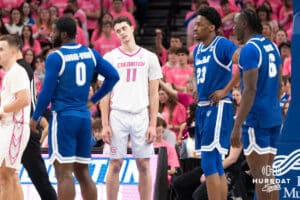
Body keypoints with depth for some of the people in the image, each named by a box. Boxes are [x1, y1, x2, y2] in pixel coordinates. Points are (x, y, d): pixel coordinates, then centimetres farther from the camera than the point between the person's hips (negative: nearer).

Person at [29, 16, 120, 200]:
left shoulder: (55, 57, -10)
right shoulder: (90, 54, 8)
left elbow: (47, 92, -11)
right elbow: (113, 76, 8)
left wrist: (35, 117, 0)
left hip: (63, 117, -6)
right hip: (84, 116, 6)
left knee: (64, 172, -8)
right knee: (83, 173, 12)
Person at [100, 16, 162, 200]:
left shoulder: (149, 57, 7)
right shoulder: (110, 57, 6)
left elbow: (154, 95, 6)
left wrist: (153, 125, -1)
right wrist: (105, 125, -3)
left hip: (141, 116, 1)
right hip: (117, 115, 0)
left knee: (144, 165, 1)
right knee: (115, 164, 1)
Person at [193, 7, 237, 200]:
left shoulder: (223, 45, -11)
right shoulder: (198, 50, 15)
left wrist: (225, 90, -20)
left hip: (218, 107, -9)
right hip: (202, 107, 9)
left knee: (209, 162, -13)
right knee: (215, 163, 11)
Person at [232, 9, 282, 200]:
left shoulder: (249, 49, -13)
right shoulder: (272, 46, 14)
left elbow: (250, 90, -20)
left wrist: (237, 126, -21)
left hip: (256, 119, -9)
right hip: (274, 117, 9)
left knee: (260, 175, -6)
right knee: (267, 174, 12)